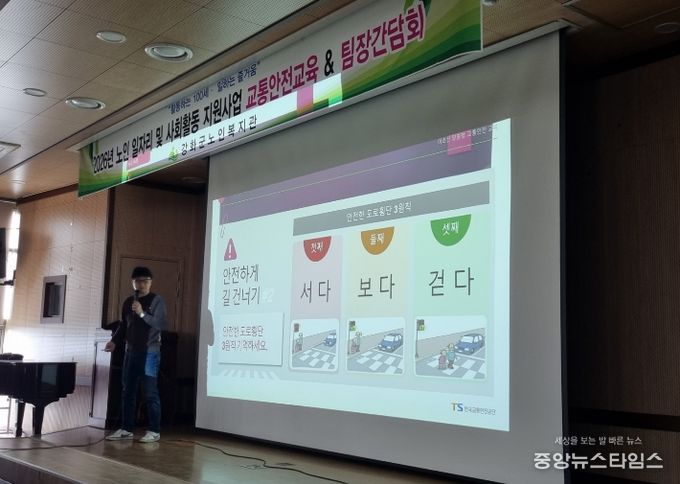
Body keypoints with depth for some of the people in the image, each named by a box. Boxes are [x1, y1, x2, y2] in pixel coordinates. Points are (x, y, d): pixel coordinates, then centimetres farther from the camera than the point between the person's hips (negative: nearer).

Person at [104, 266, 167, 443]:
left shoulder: (157, 300, -4)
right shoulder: (128, 302, 13)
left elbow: (161, 324, -13)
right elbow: (123, 326, 18)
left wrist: (142, 313, -22)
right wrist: (114, 341, 4)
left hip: (150, 352, -6)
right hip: (131, 352, 6)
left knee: (150, 393, -4)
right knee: (128, 391, 9)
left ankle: (154, 431, 1)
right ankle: (126, 429, 18)